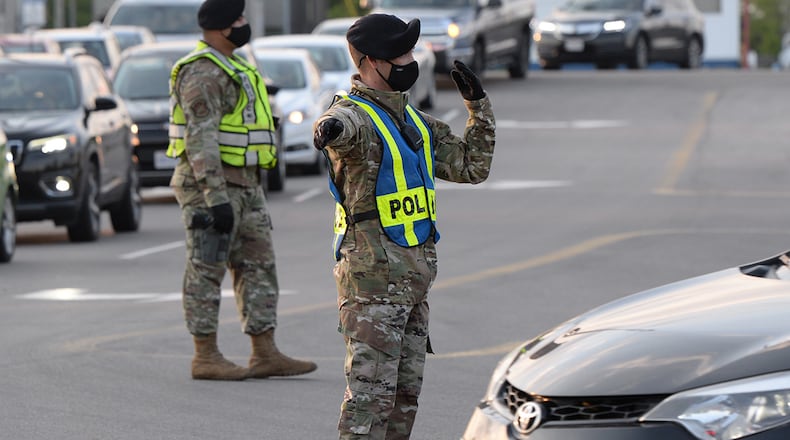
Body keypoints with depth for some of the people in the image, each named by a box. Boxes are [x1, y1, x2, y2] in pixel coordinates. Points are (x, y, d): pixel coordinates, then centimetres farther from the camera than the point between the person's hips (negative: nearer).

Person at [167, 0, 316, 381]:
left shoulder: (231, 68, 18)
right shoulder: (203, 72, -15)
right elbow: (201, 138, -22)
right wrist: (216, 196, -28)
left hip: (243, 185, 10)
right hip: (210, 183, -10)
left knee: (258, 266, 8)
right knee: (206, 271, -4)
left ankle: (265, 354, 9)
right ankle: (205, 357, 0)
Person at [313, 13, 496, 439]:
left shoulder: (415, 121, 15)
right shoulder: (356, 116, -12)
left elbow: (471, 167, 22)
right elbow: (342, 126, -39)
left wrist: (478, 104, 14)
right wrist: (327, 128, -63)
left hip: (414, 276, 9)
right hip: (372, 277, -9)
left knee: (405, 392, 13)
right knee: (370, 390, -11)